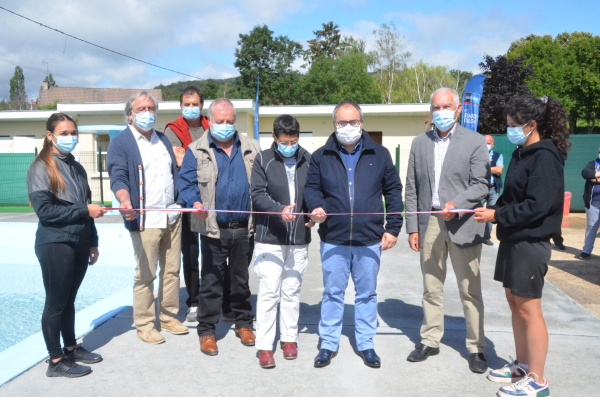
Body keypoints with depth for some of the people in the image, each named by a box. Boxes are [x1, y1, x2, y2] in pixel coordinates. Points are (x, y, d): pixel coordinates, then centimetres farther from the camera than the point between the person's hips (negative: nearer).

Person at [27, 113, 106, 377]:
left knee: (69, 300, 17)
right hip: (55, 245, -6)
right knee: (56, 302, 4)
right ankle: (55, 361, 15)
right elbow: (44, 210, -16)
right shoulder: (41, 169, -8)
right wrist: (85, 210, -17)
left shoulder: (77, 168, 12)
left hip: (80, 244, 6)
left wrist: (93, 243, 12)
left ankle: (71, 348, 30)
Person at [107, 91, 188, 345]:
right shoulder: (121, 143, -3)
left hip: (172, 216, 6)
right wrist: (125, 201, -36)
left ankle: (168, 316, 25)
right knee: (145, 274, 0)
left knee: (172, 269, 11)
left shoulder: (163, 140, 17)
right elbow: (118, 177, -16)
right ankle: (144, 325, 13)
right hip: (144, 219, -6)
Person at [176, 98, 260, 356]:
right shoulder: (196, 151, -1)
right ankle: (206, 331, 19)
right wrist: (195, 202, -28)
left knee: (241, 279, 16)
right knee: (211, 281, 7)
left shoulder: (251, 148, 7)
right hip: (214, 229, -2)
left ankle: (243, 323, 32)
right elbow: (185, 183, -7)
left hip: (245, 228, 3)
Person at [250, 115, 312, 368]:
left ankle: (289, 338, 28)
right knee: (268, 292, 0)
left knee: (292, 292, 14)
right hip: (269, 237, -2)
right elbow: (257, 194, -10)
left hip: (299, 238, 3)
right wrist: (280, 210, -26)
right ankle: (264, 345, 11)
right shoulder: (263, 160, -2)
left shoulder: (307, 160, 5)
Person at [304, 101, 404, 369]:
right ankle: (328, 344, 25)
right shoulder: (321, 156, 4)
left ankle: (366, 344, 27)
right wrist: (316, 206, -15)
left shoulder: (379, 155, 4)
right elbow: (311, 187, 8)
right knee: (332, 293, 10)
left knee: (367, 294, 12)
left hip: (370, 240, 0)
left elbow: (393, 191, 6)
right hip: (333, 240, 0)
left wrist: (393, 228, 0)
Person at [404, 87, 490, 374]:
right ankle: (430, 341, 27)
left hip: (463, 223, -3)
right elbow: (411, 189, 7)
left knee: (470, 290, 6)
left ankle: (476, 348, 19)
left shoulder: (474, 141, -2)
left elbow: (482, 185, -8)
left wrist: (456, 204, -24)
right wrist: (412, 227, 3)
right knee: (431, 288, 14)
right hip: (429, 223, 4)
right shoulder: (419, 143, 8)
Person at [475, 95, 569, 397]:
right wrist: (494, 209, -3)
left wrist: (496, 215, -19)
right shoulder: (522, 153, 11)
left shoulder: (545, 156, -16)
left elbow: (537, 205, -23)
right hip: (513, 239, 9)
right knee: (515, 303, 16)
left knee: (528, 309, 0)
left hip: (530, 242, -9)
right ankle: (522, 365, 31)